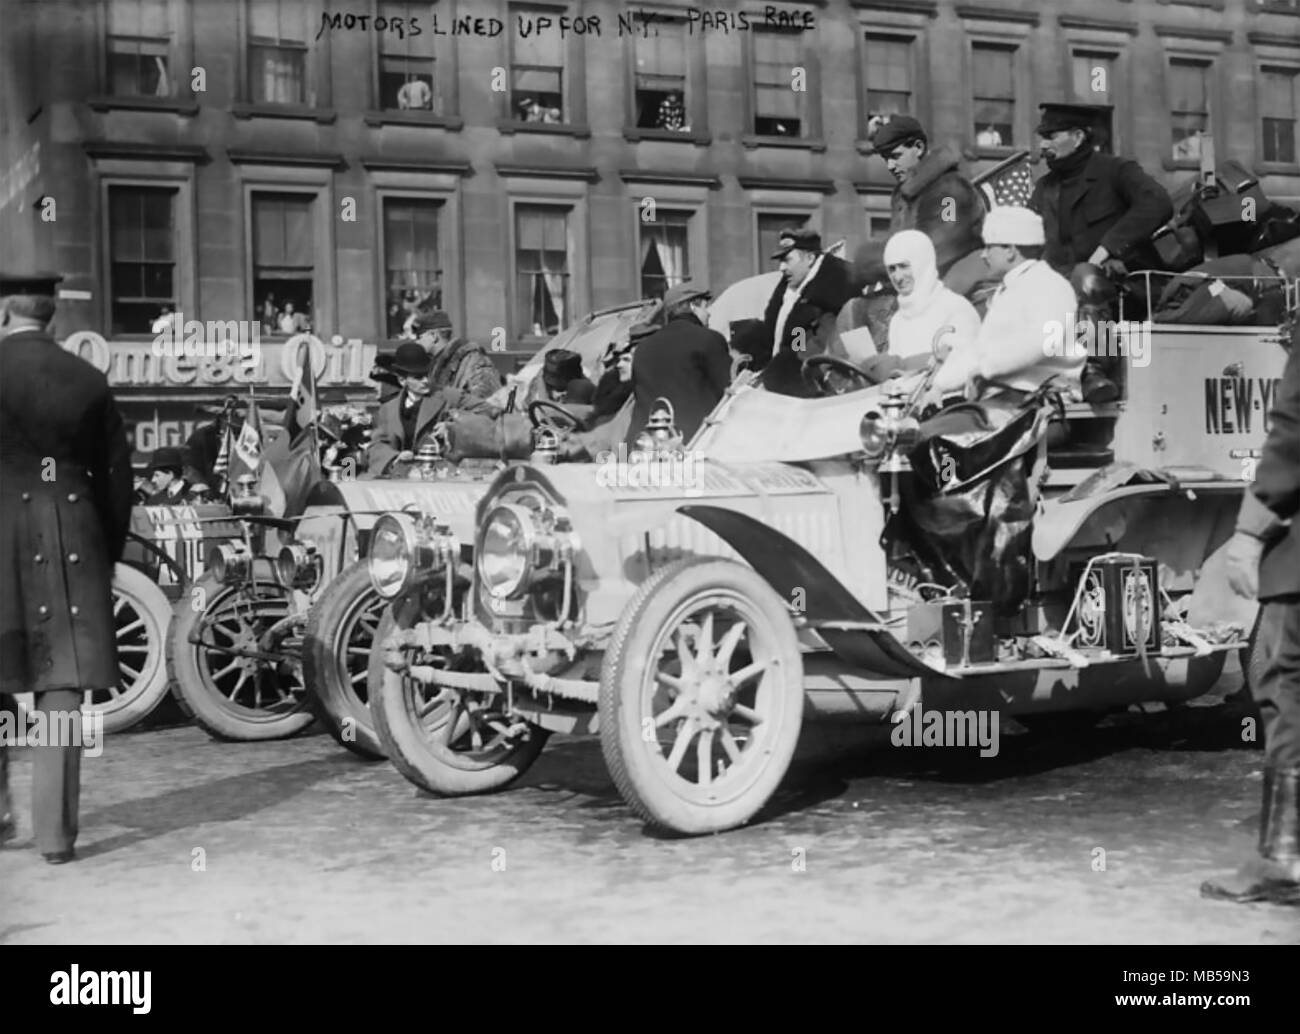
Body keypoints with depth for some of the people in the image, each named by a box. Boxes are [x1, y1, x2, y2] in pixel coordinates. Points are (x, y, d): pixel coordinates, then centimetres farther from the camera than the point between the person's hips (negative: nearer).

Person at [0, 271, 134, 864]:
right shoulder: (88, 380, 4)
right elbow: (118, 479, 7)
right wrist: (108, 555, 16)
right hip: (72, 544, 2)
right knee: (61, 688, 4)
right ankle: (55, 833, 5)